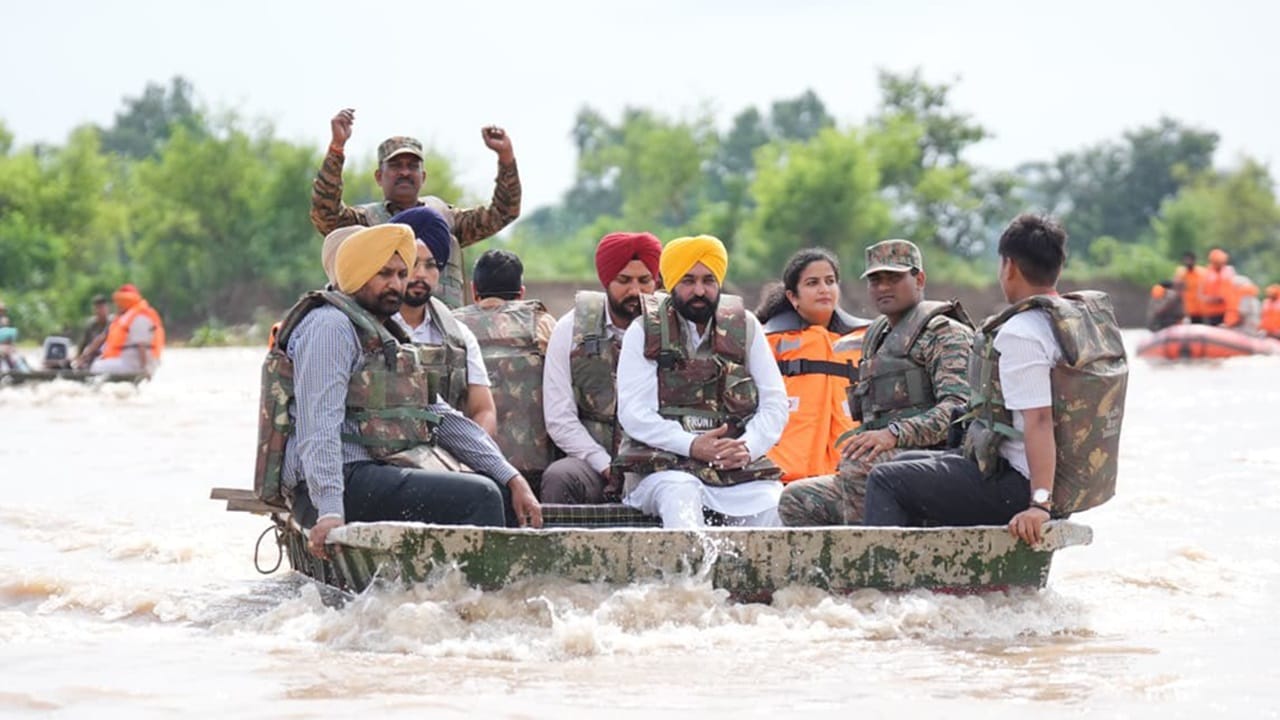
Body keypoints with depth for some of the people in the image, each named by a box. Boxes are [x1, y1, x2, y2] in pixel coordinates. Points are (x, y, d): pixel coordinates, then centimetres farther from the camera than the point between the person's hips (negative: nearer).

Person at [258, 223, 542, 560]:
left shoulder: (389, 338, 27)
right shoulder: (329, 326, -5)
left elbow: (442, 417, 25)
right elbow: (319, 424, -17)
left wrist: (512, 478, 13)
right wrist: (330, 512, -29)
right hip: (348, 481, -10)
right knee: (478, 497, -22)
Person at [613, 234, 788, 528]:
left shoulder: (745, 327, 14)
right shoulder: (645, 332, 7)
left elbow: (775, 404, 10)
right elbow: (633, 412, -4)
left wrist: (747, 447, -11)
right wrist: (691, 445, -18)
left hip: (738, 469, 3)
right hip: (663, 465, -3)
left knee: (774, 509, -27)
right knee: (680, 496, -37)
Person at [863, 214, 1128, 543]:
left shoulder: (1021, 333, -20)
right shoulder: (1095, 316, 8)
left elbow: (1038, 420, -27)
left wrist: (1039, 503, -31)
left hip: (1019, 485, -10)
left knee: (886, 481, 0)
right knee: (911, 466, 25)